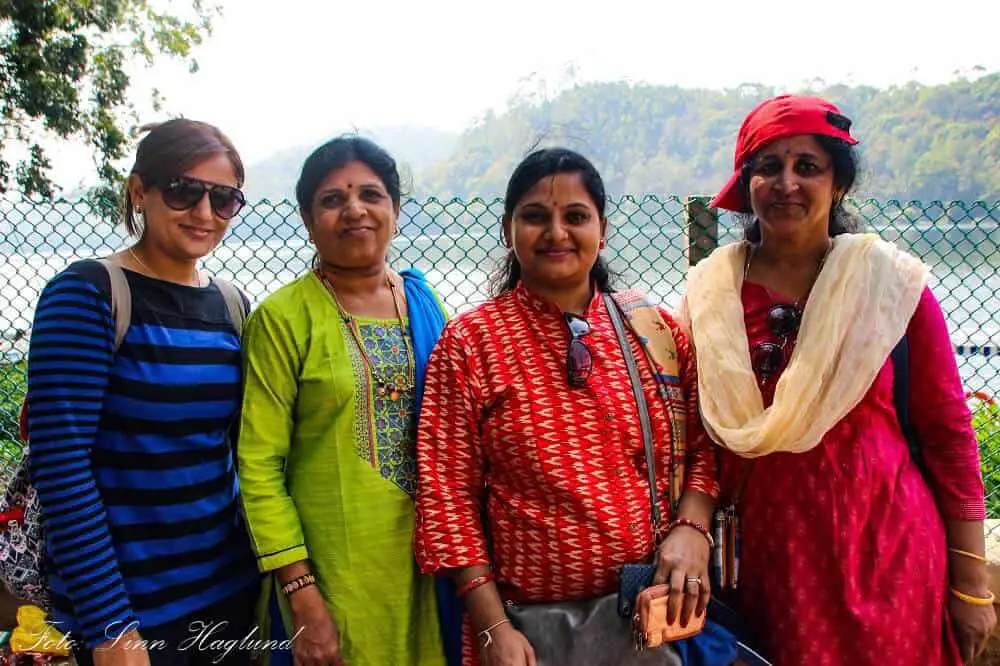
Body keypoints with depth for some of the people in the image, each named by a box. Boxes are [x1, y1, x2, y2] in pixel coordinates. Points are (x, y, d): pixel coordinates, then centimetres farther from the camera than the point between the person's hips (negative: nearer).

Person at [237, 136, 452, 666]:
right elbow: (259, 467, -11)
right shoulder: (284, 317, -8)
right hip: (336, 576, -4)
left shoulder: (425, 303, 4)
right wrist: (303, 597, -14)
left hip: (431, 562, 4)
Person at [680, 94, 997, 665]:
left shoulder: (892, 281, -6)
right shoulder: (712, 290, -2)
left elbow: (949, 431, -2)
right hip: (766, 553, 2)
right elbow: (697, 432, 4)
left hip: (883, 551, -1)